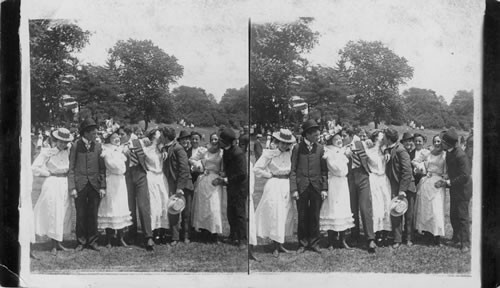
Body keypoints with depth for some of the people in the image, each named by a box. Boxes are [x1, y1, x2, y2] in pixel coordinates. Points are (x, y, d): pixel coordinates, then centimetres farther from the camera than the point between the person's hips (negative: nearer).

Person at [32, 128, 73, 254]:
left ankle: (59, 242, 19)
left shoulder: (69, 152, 7)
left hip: (65, 185, 4)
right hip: (52, 185, -4)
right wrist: (49, 173, -5)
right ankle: (54, 245, 4)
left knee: (64, 214, 7)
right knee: (53, 214, -3)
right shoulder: (47, 152, -5)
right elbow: (35, 168, -8)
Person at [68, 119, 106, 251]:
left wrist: (102, 186, 1)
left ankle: (92, 240, 17)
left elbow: (102, 168, 7)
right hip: (80, 185, -2)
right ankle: (81, 241, 17)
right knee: (81, 214, 5)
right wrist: (72, 187, -7)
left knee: (93, 214, 5)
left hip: (94, 185, 2)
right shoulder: (76, 146, -1)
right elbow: (71, 168, 0)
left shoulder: (98, 147, 5)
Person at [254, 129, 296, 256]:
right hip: (274, 185, -5)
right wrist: (270, 175, -5)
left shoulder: (290, 154, 5)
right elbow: (257, 169, -7)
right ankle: (275, 247, 3)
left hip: (287, 186, 5)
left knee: (286, 215, 7)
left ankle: (280, 244, 18)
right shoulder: (269, 154, -6)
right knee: (275, 215, -5)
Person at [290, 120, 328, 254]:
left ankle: (314, 243, 18)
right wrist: (294, 189, -7)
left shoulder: (320, 148, 4)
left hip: (316, 186, 1)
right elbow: (293, 170, 0)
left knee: (315, 216, 6)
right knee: (302, 216, 5)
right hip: (302, 187, -1)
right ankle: (302, 243, 17)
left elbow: (324, 170, 6)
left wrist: (324, 188, 0)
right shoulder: (297, 148, 0)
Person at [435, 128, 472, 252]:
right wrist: (445, 182, 1)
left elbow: (465, 176, -27)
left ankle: (465, 243, 5)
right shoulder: (449, 153, 1)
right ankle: (457, 237, 33)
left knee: (462, 216, -4)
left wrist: (448, 182, -23)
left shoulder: (460, 155, -26)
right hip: (454, 188, 8)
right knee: (453, 215, 16)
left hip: (463, 189, -8)